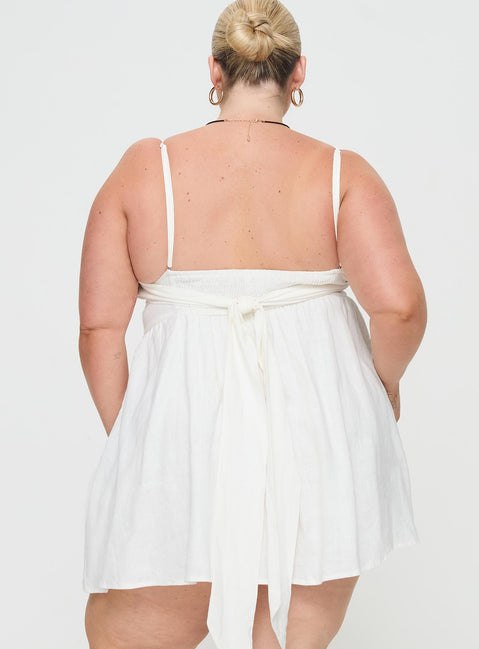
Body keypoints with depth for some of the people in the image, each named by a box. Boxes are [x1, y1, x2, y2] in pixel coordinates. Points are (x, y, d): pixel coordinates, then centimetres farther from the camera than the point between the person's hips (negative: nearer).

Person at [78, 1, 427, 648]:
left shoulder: (142, 168, 2)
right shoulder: (342, 171, 0)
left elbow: (99, 328, -2)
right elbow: (400, 305, -14)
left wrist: (126, 439, 10)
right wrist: (385, 385, 6)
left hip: (182, 431, -1)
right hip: (318, 438, 1)